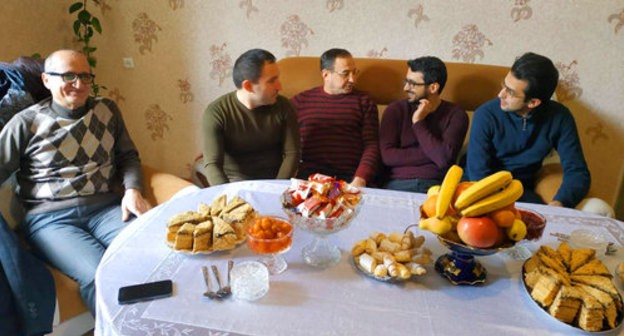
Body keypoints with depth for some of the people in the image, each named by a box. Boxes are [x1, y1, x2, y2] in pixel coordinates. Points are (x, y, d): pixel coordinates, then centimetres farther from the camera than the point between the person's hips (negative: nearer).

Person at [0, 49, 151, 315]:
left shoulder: (107, 110, 13)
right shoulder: (26, 123, 4)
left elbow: (128, 155, 18)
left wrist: (132, 189, 0)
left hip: (107, 208, 3)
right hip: (50, 218, -2)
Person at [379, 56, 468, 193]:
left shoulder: (455, 114, 4)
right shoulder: (396, 110, 7)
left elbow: (444, 159, -10)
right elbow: (386, 155, -5)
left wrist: (418, 123, -4)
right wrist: (433, 154, -6)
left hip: (436, 185, -1)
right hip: (397, 184, 1)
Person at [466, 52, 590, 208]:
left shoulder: (559, 118, -9)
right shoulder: (486, 115, -17)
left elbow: (577, 172, -6)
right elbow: (479, 175, -18)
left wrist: (559, 203, -28)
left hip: (524, 190, 3)